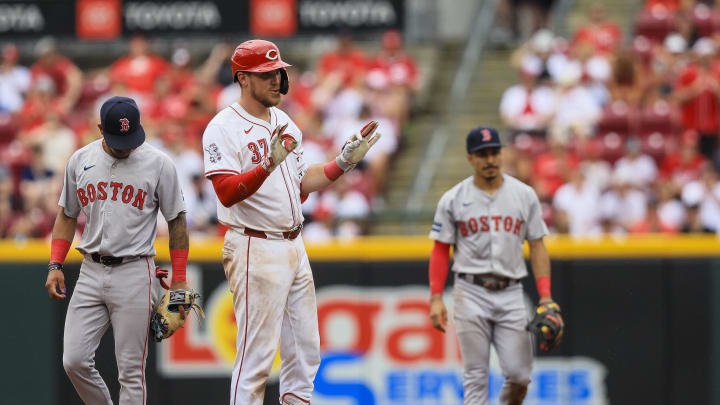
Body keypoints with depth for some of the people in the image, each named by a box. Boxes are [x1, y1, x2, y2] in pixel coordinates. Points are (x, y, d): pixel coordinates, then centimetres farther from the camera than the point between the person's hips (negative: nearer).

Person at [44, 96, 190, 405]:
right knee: (74, 361, -3)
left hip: (135, 274, -4)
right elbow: (67, 216, 17)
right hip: (90, 273, 4)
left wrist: (179, 281, -2)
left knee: (131, 370, -5)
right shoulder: (80, 161, 8)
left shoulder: (158, 164, -2)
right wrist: (55, 266, 6)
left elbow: (177, 221, 2)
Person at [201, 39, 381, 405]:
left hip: (293, 248, 8)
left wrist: (346, 160, 12)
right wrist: (269, 165, -35)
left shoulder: (285, 124, 15)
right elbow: (227, 193, -22)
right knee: (256, 356, -8)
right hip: (255, 249, -8)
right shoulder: (223, 128, -11)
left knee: (305, 351, 11)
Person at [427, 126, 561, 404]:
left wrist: (545, 297, -2)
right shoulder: (453, 199, 2)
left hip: (510, 294, 2)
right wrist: (436, 298, -5)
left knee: (519, 375, -4)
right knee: (476, 376, -3)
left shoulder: (524, 195, 6)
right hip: (471, 294, -1)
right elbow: (440, 251, 4)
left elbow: (537, 246, 7)